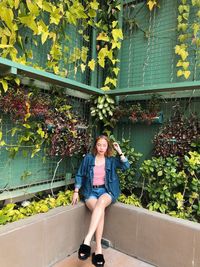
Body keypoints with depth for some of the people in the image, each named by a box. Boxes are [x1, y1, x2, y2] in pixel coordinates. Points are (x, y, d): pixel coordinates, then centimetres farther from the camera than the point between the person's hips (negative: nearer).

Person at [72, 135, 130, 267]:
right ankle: (98, 249, -22)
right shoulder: (88, 158, 4)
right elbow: (80, 175, 8)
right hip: (91, 191, 0)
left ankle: (87, 240, -34)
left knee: (101, 202, -35)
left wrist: (119, 151, -10)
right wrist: (76, 192, 3)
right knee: (100, 211, -29)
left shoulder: (111, 160, 5)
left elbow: (126, 166, -9)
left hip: (107, 191, 0)